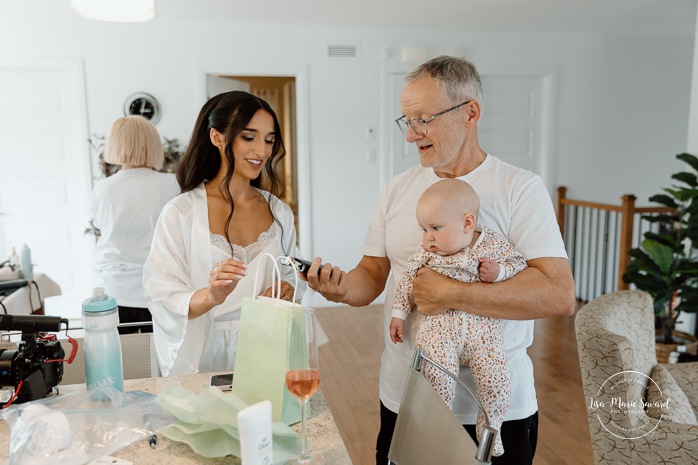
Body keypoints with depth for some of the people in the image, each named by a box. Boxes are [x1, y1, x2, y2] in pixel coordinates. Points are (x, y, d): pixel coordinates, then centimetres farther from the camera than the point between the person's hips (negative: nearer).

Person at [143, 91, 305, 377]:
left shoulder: (279, 213, 6)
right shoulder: (180, 213, -7)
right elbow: (163, 302, -10)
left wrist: (287, 291, -6)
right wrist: (210, 296, -27)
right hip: (204, 358, -2)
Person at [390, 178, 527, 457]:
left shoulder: (492, 243, -1)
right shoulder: (427, 252, 1)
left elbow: (519, 263, 9)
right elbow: (408, 280, 9)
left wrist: (499, 272, -11)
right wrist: (398, 314, 10)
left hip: (483, 324, 0)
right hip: (439, 322, 0)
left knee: (495, 378, -11)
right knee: (437, 374, -20)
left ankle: (489, 430, 17)